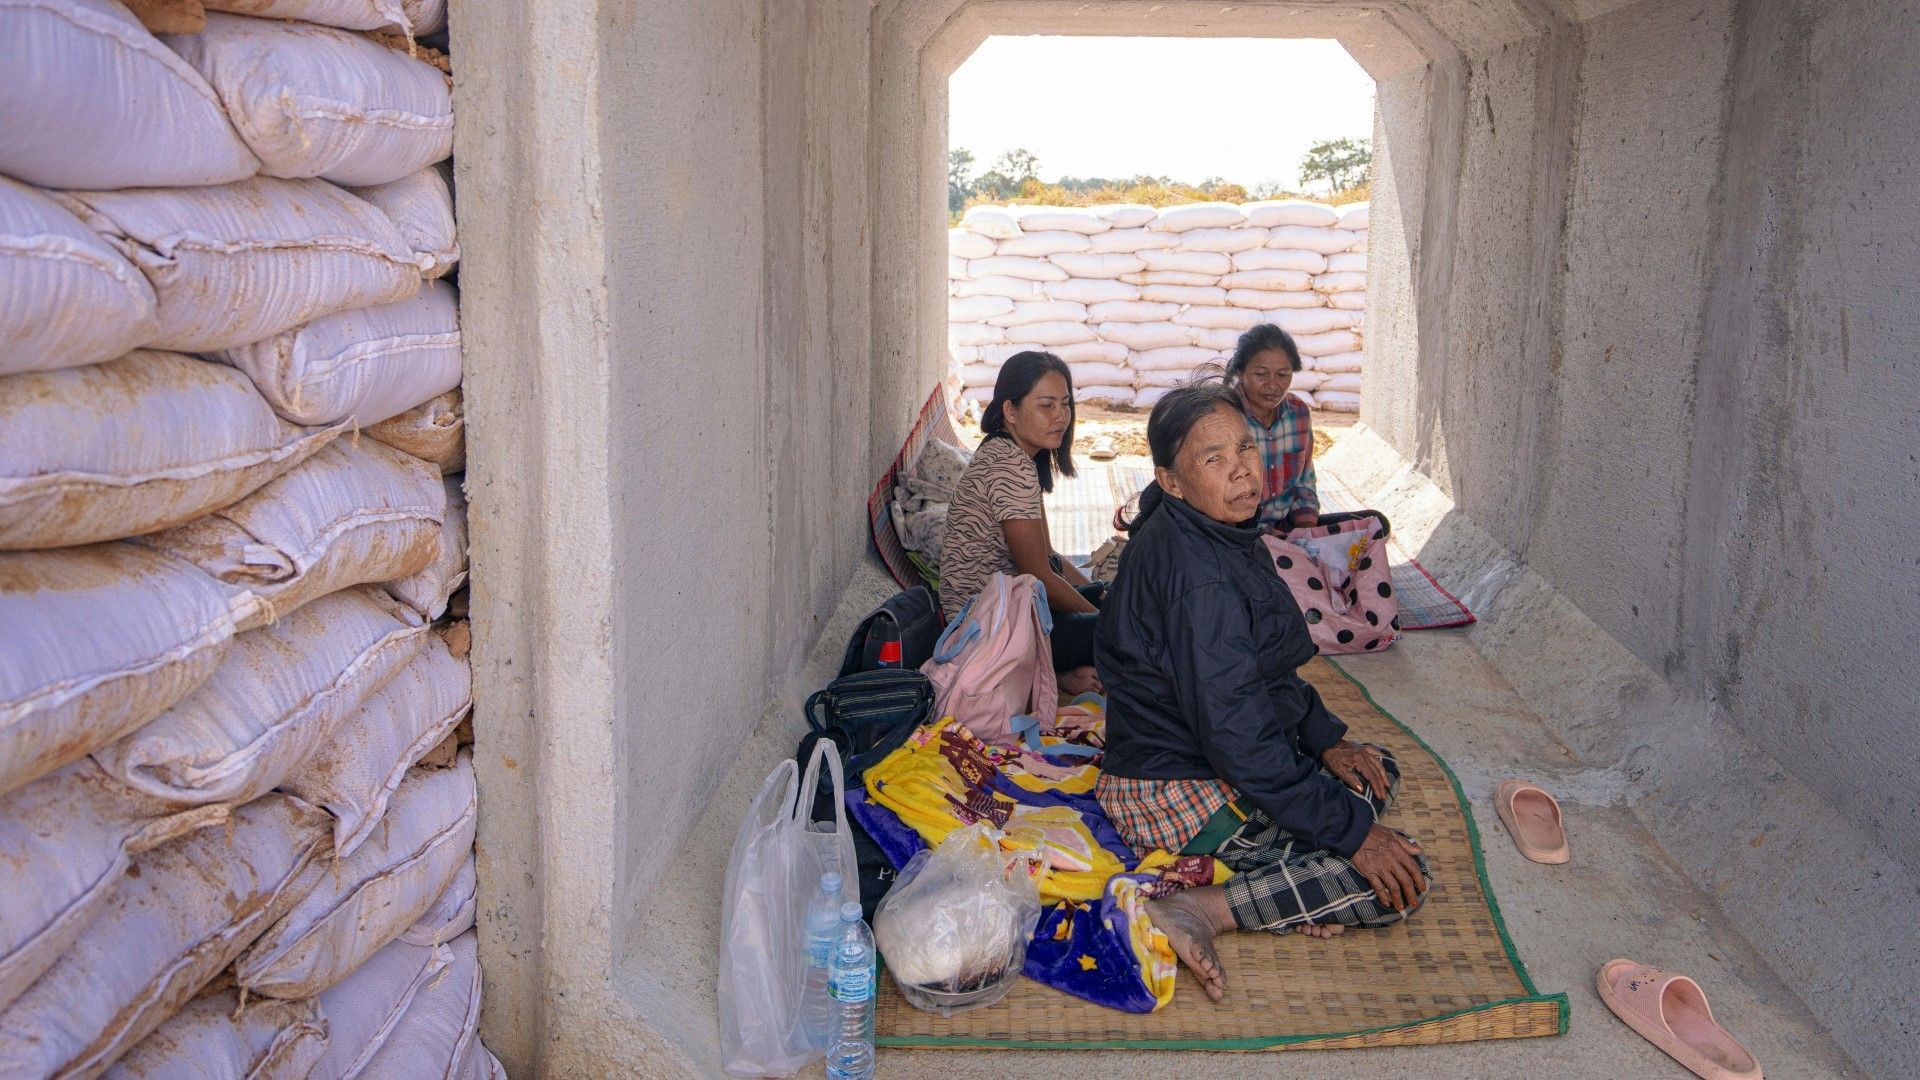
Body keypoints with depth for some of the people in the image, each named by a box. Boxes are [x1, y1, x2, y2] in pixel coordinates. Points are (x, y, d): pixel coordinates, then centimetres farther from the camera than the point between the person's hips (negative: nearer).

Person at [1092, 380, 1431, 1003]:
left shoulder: (1217, 534, 4)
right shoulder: (1195, 575, -27)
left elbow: (1263, 668, 16)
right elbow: (1234, 735, -28)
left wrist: (1326, 740, 6)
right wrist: (1352, 831, -23)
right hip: (1185, 797, -10)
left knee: (1379, 771, 21)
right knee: (1402, 882, -11)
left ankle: (1277, 876, 0)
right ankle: (1206, 910, -15)